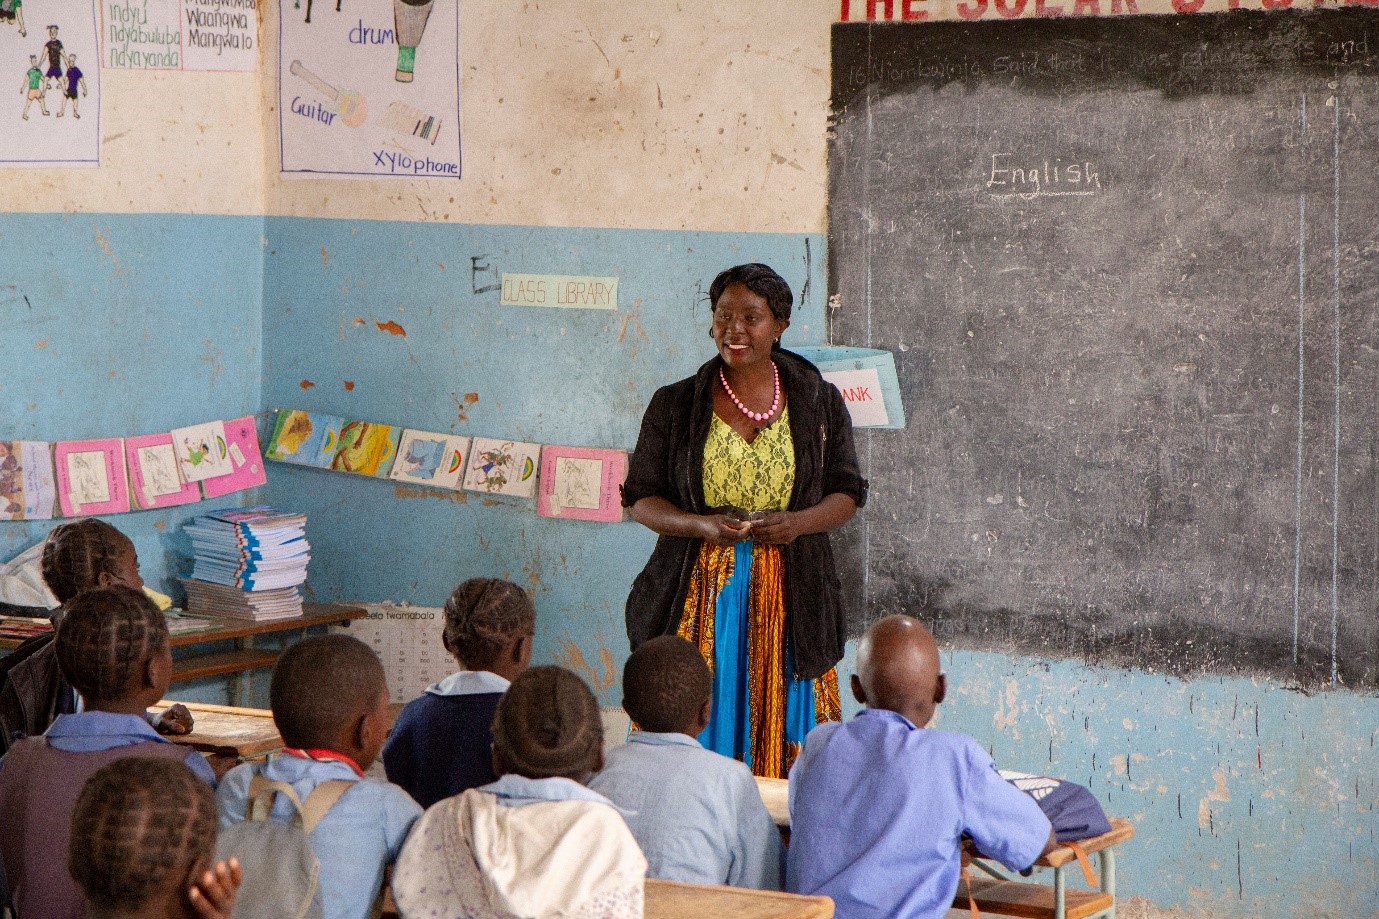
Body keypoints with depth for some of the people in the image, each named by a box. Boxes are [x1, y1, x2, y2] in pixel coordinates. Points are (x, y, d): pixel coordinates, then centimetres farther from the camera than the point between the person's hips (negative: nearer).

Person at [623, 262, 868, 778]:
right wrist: (703, 525, -13)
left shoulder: (819, 402, 6)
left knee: (783, 746, -2)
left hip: (787, 597, 0)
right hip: (700, 595, 0)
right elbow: (641, 499, 6)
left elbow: (847, 494, 10)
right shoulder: (675, 406, 5)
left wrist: (799, 522, -11)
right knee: (689, 741, -5)